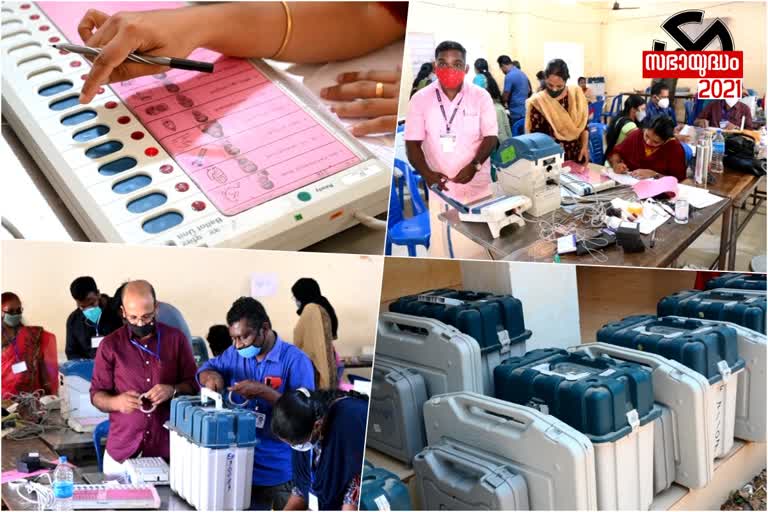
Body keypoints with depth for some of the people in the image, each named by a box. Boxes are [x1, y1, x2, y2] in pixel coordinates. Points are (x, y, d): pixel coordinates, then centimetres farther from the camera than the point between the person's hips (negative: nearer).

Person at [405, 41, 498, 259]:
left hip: (477, 183, 0)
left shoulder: (481, 96, -3)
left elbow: (490, 137, -3)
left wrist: (474, 166, -21)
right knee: (441, 243, 3)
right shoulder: (420, 99, -2)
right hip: (440, 184, 0)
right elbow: (412, 143, -1)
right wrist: (426, 173, -19)